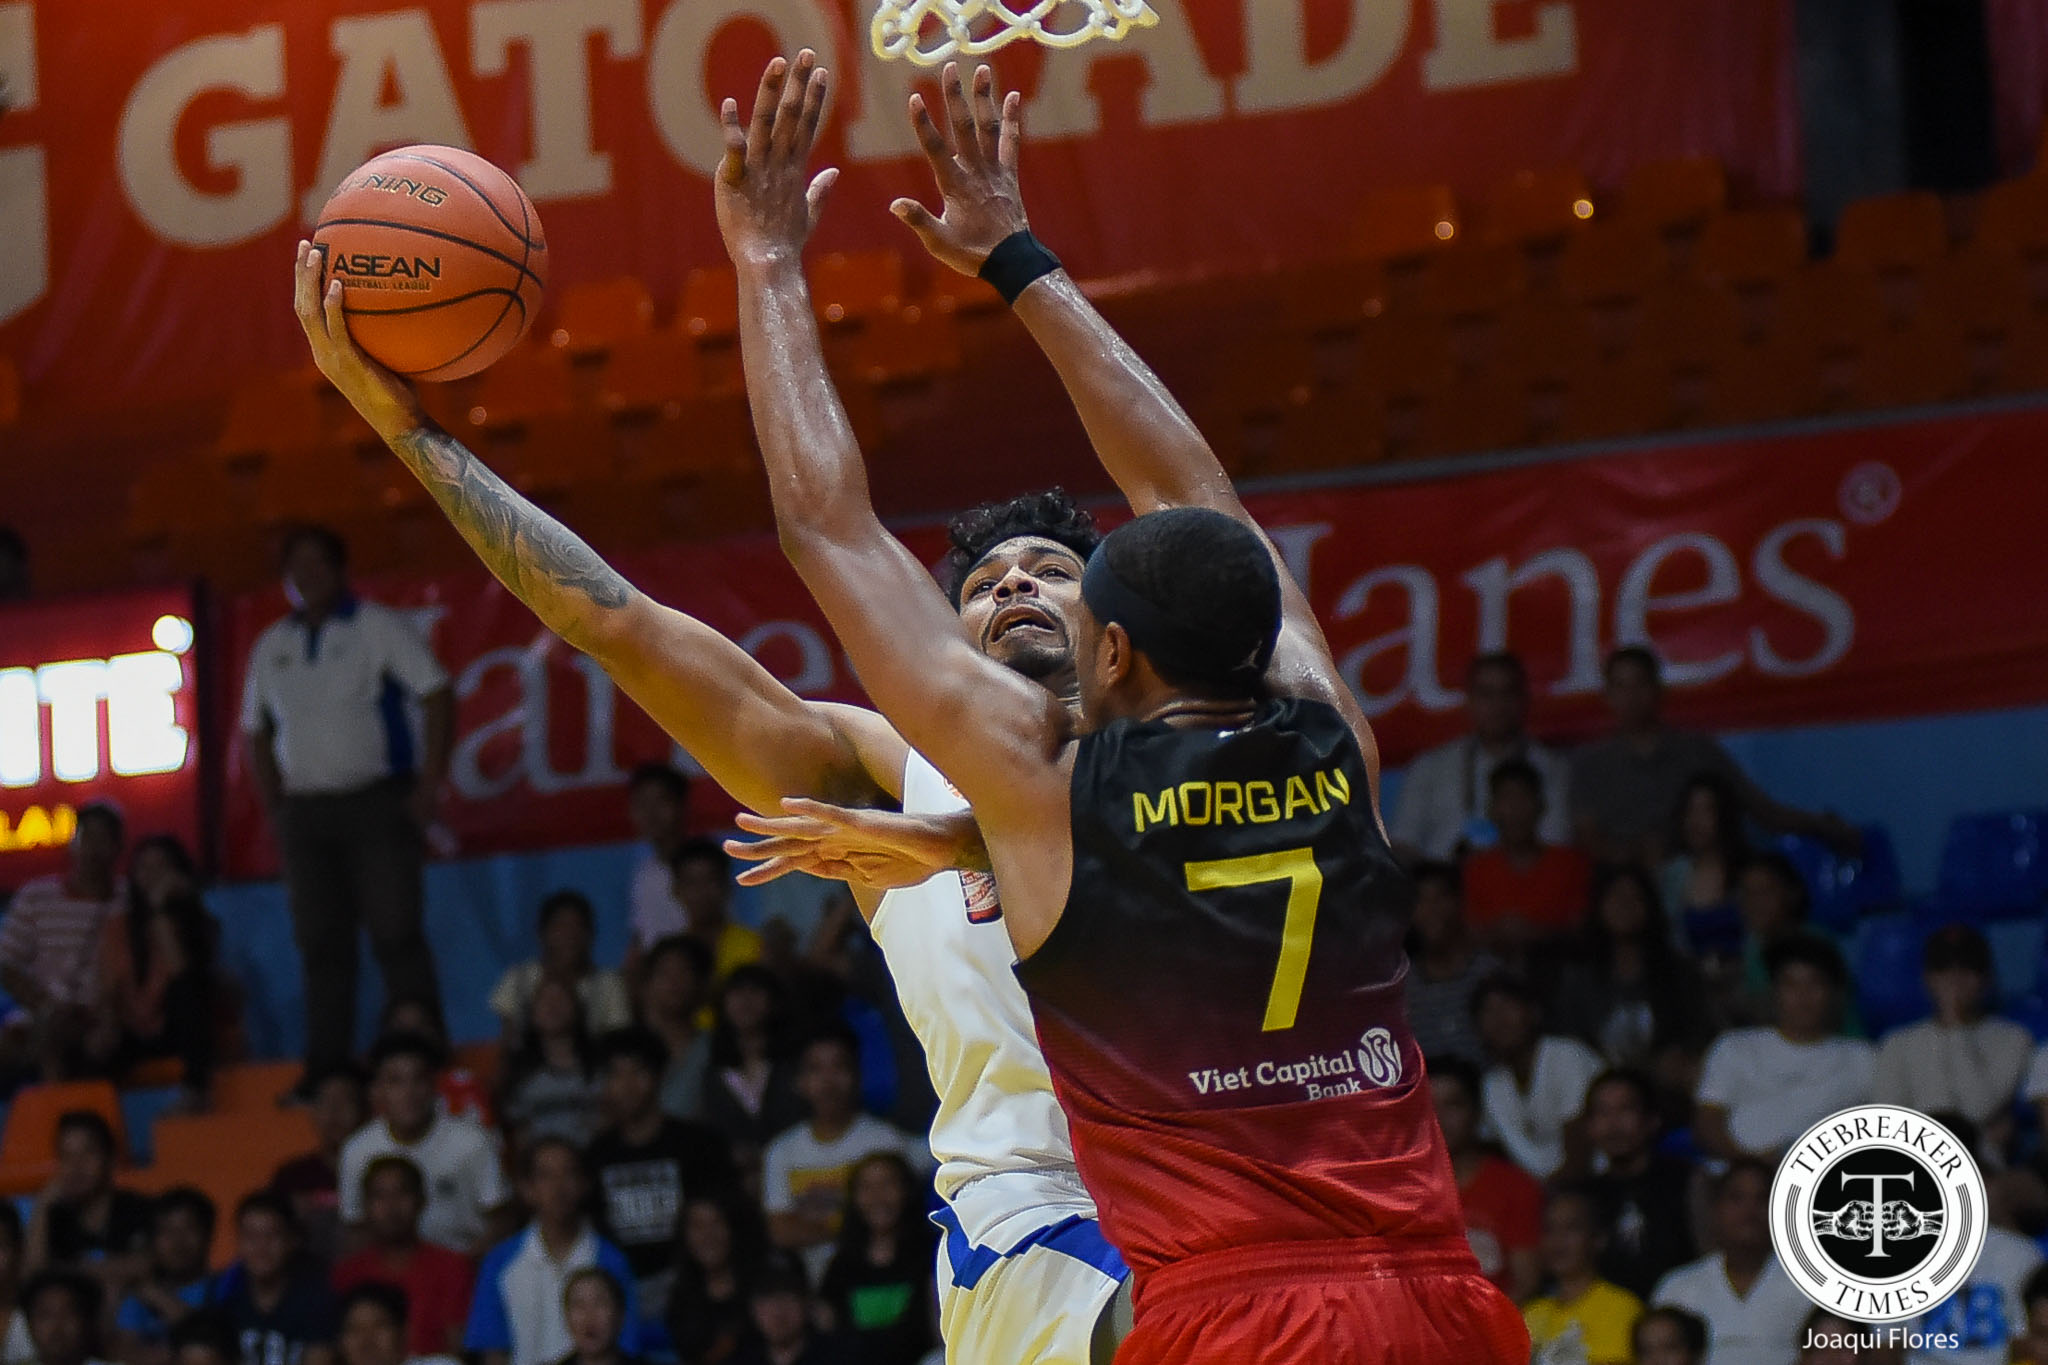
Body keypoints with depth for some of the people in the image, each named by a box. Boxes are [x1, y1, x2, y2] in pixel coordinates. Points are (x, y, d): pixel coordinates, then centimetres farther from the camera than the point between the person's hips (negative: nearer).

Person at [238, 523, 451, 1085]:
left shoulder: (379, 627, 0)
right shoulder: (270, 648, 13)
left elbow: (437, 695, -4)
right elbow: (256, 733, 21)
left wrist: (429, 784, -11)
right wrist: (275, 807, 10)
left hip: (378, 801, -4)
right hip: (305, 813, 5)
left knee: (396, 935, -9)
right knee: (321, 944, 4)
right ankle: (325, 1070, 6)